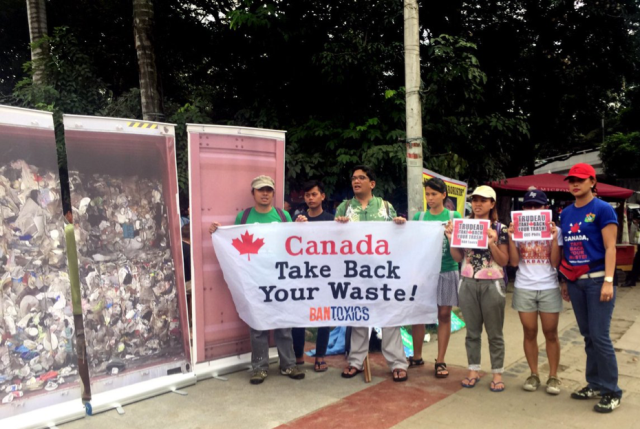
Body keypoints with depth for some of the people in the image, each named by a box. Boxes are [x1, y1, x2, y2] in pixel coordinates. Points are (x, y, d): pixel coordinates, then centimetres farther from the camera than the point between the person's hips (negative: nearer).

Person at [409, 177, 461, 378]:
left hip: (447, 271, -1)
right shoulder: (419, 216, 6)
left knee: (444, 315, 5)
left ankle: (440, 361, 15)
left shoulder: (454, 216, 1)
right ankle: (417, 356, 20)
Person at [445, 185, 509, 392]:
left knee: (494, 332, 6)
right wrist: (451, 239, -10)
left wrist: (492, 243, -19)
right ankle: (473, 371, 23)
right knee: (472, 331, 11)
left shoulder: (499, 229, -3)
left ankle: (497, 374, 19)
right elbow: (458, 257, 4)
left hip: (492, 284, -2)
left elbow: (504, 261, -5)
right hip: (468, 284, 2)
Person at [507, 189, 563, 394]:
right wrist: (511, 238, -15)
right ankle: (533, 374, 18)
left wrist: (554, 239, -16)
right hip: (524, 289, 1)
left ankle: (553, 376, 16)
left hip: (549, 288, -1)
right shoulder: (518, 230, 2)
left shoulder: (554, 230, 0)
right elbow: (514, 262, -5)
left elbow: (555, 263, -6)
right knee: (530, 333, 6)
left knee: (551, 334, 4)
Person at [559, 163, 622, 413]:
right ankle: (595, 384, 22)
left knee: (600, 336, -4)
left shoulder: (603, 209, -5)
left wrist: (608, 281, -17)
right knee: (588, 336, 11)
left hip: (597, 280, -5)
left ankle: (611, 392, 8)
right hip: (576, 282, 6)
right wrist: (565, 282, 15)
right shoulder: (566, 213, 12)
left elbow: (610, 247, -10)